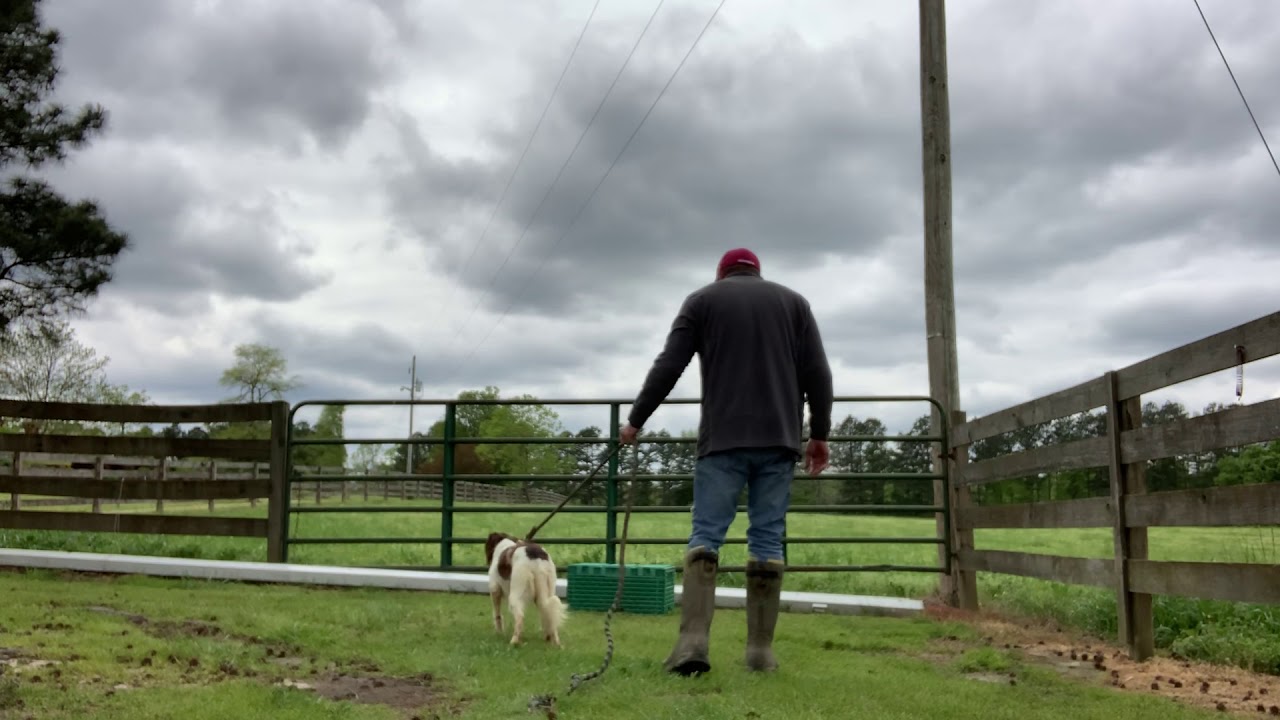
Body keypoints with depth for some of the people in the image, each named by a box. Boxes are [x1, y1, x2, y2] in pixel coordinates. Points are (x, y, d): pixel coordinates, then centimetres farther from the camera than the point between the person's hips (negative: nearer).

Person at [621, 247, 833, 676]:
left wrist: (636, 420, 12)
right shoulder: (793, 301, 17)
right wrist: (819, 434, 12)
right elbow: (818, 374, 8)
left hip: (722, 437, -1)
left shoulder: (702, 299, 12)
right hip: (778, 438, 2)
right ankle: (761, 649, 2)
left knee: (706, 535, -2)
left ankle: (693, 640, -15)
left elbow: (668, 367, 4)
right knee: (768, 540, 3)